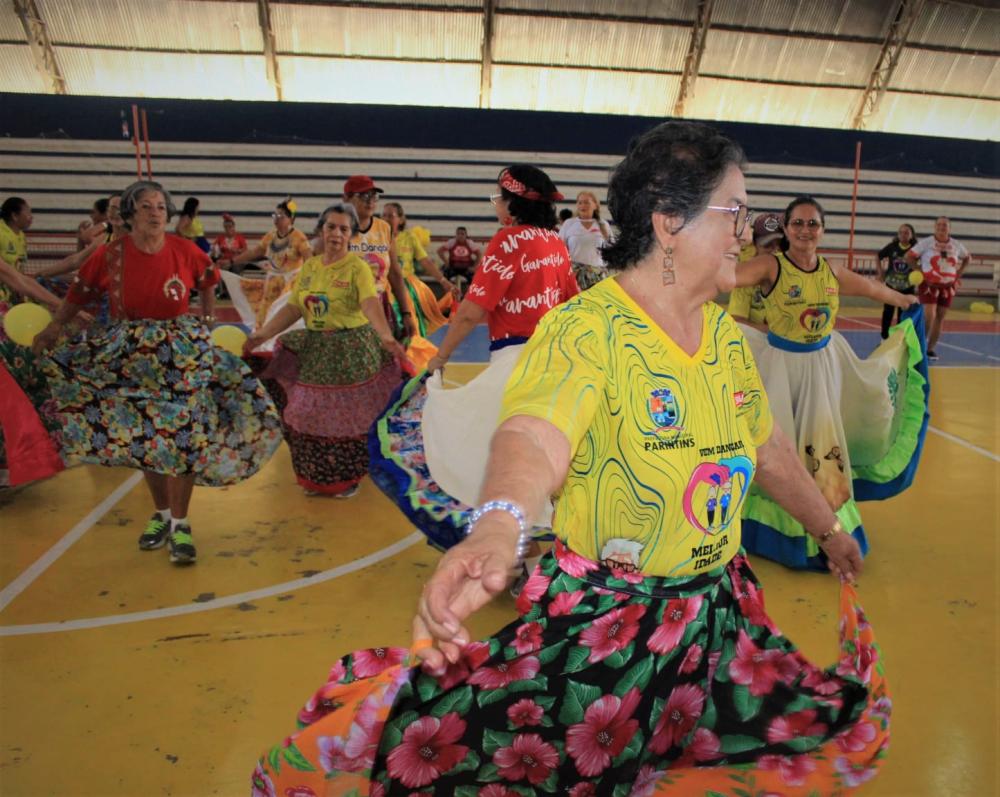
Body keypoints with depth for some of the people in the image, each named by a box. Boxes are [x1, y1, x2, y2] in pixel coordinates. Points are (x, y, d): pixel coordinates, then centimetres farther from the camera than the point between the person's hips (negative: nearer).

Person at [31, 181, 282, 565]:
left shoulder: (185, 251, -8)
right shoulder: (110, 255, -8)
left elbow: (207, 281, 11)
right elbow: (79, 292, 6)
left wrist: (206, 323, 9)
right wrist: (55, 327, -1)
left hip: (181, 353, -1)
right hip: (131, 356, 1)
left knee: (184, 435, -7)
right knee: (144, 438, 9)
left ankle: (180, 523, 5)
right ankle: (161, 513, 28)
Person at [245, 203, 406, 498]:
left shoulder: (357, 267, -9)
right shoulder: (309, 267, 8)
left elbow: (371, 302, -26)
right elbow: (292, 308, 6)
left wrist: (385, 336, -43)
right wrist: (263, 334, -5)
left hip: (351, 351, -5)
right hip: (313, 350, 5)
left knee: (347, 416, 3)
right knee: (311, 415, 7)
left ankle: (349, 477, 23)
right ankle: (316, 477, 26)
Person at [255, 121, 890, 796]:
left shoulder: (728, 334, 4)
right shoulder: (587, 326, -19)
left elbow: (769, 446, 17)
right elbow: (533, 436, -37)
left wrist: (829, 528, 26)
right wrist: (498, 528, -57)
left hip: (716, 617, 7)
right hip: (602, 626, -6)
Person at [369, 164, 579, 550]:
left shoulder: (508, 241, -13)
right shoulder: (555, 241, 7)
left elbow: (472, 312, -16)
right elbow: (572, 301, 16)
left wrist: (439, 358, -6)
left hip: (515, 358, -8)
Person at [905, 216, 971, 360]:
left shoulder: (956, 245, 5)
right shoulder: (926, 242, -5)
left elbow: (967, 258, 20)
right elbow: (909, 256, -4)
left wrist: (959, 273, 7)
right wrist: (919, 272, -9)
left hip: (947, 287, 4)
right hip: (929, 285, -4)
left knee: (940, 318, 6)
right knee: (929, 316, -16)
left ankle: (931, 348, 15)